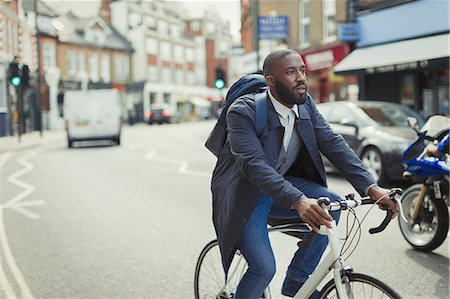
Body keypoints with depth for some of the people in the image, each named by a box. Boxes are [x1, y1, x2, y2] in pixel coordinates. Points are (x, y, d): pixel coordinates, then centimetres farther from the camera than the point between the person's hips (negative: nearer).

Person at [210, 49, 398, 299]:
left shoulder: (305, 105, -5)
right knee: (264, 268, -18)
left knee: (332, 205, -15)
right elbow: (254, 164, -36)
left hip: (281, 183, 6)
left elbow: (333, 144, -11)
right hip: (245, 192, -6)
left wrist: (371, 187, -24)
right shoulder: (243, 112, -24)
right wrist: (297, 201, -51)